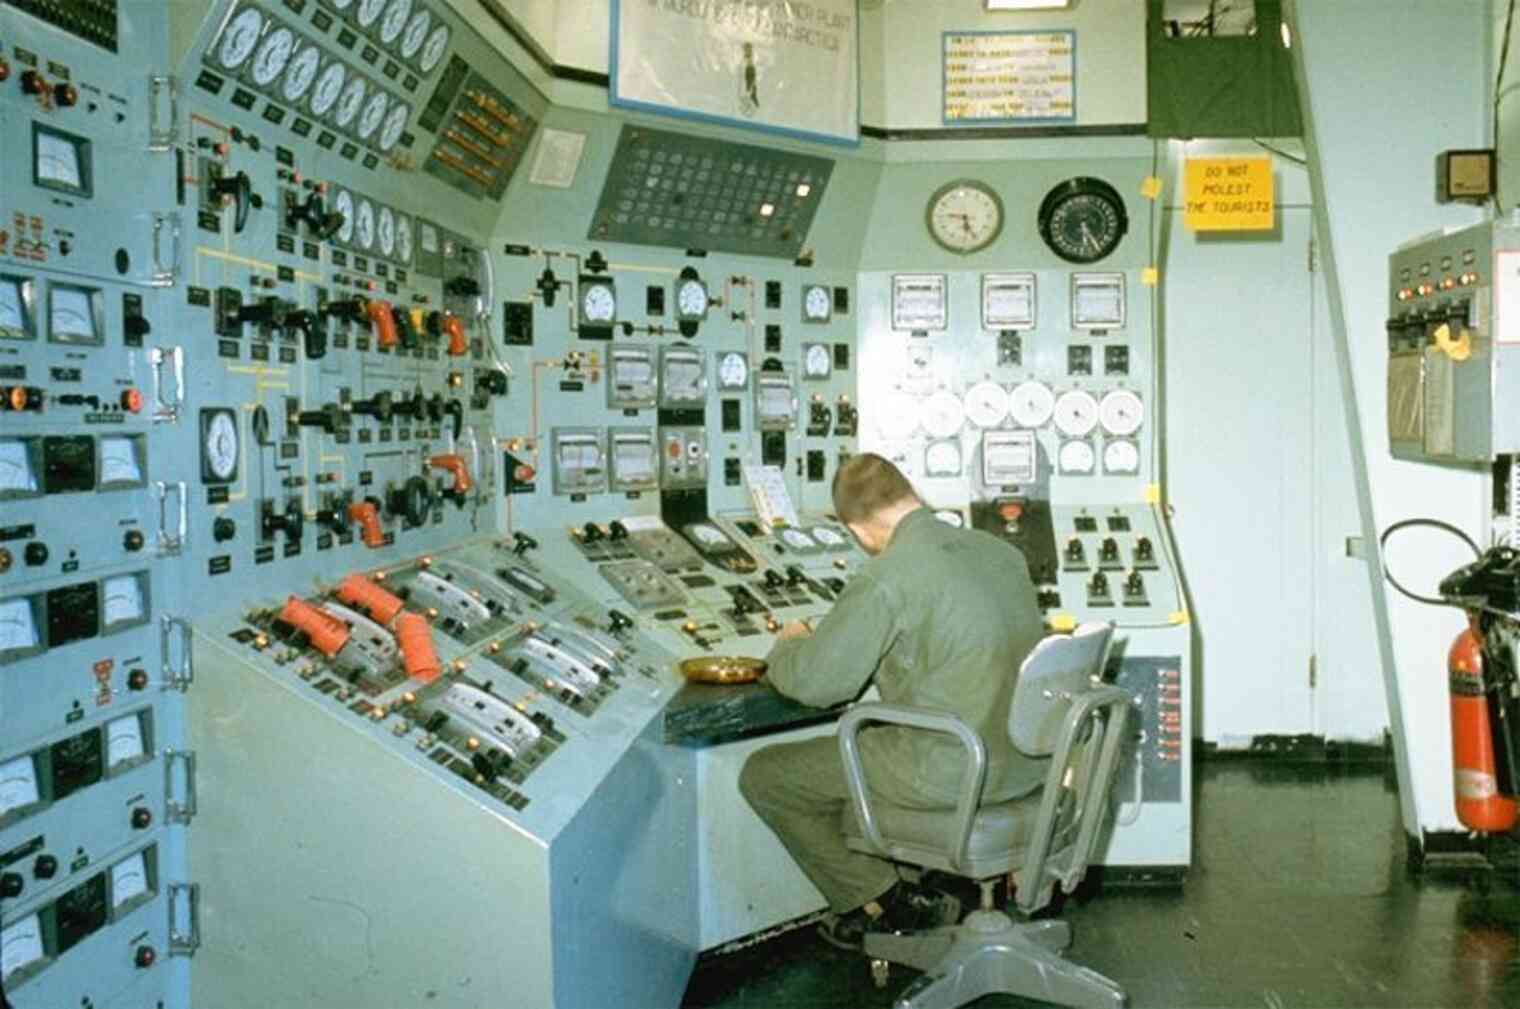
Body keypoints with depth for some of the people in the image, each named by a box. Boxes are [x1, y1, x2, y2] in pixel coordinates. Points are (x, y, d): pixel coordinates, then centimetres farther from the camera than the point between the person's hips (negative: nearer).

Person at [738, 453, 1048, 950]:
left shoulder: (885, 577, -18)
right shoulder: (1001, 551, 5)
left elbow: (814, 682, -15)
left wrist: (788, 645, 7)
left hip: (951, 772, -8)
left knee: (764, 775, 7)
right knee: (861, 737, 33)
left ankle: (884, 901, 13)